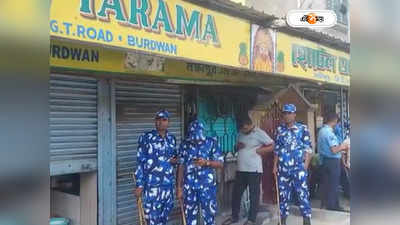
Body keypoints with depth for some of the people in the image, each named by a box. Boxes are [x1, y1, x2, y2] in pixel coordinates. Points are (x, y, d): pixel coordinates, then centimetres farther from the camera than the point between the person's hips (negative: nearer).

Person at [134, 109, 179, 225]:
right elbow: (140, 162, -6)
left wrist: (175, 159, -1)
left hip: (168, 182, 5)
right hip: (152, 183, -5)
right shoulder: (146, 138, -6)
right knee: (152, 213, -5)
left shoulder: (172, 139, 8)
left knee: (165, 212, 12)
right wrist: (139, 185, -9)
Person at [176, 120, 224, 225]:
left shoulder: (212, 143, -3)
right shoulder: (184, 144, 3)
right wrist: (179, 186, 4)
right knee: (190, 216, 10)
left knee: (209, 215, 3)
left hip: (207, 186, -2)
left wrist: (206, 162, -20)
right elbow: (181, 166, 6)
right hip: (189, 186, 2)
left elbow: (220, 164, -3)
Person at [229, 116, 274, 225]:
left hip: (254, 170, -6)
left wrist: (258, 151, -16)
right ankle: (234, 216, 24)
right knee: (236, 193, 11)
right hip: (240, 169, 7)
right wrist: (238, 146, 1)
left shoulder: (259, 133, -8)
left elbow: (272, 146, -10)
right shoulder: (240, 134, 12)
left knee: (254, 195, 2)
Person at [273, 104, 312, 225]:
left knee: (302, 193, -3)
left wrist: (306, 165, -10)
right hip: (283, 168, 3)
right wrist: (275, 165, 8)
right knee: (283, 193, 9)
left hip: (298, 167, -3)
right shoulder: (279, 129, 8)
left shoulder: (302, 128, -1)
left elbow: (308, 148, -3)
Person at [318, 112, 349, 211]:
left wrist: (340, 148, 20)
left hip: (324, 160, 9)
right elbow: (334, 150, -24)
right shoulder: (329, 132, -21)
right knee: (333, 184, 2)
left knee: (326, 183, 15)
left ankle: (326, 202, 24)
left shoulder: (321, 130, 10)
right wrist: (342, 147, -6)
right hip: (333, 161, -9)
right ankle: (333, 206, 10)